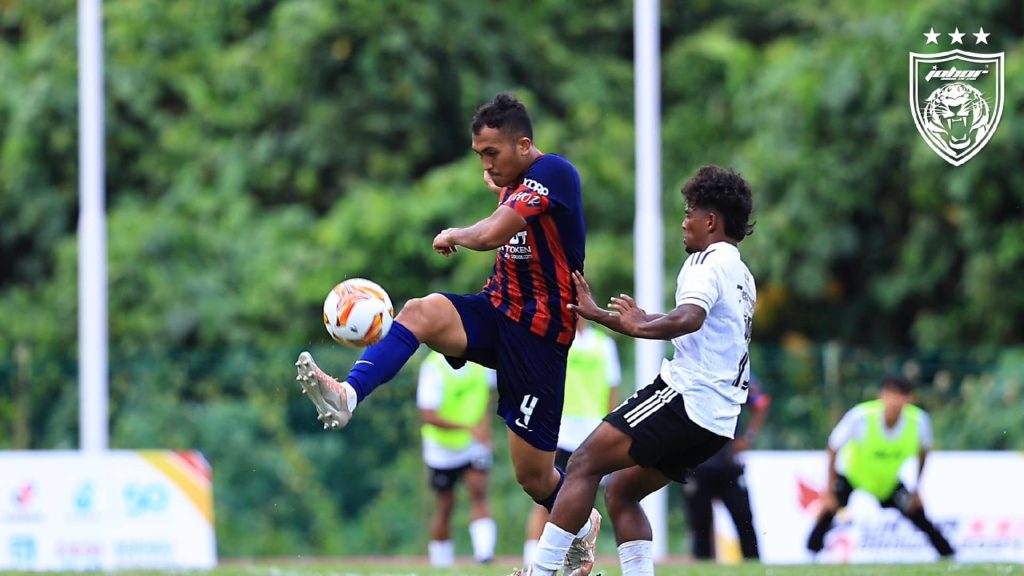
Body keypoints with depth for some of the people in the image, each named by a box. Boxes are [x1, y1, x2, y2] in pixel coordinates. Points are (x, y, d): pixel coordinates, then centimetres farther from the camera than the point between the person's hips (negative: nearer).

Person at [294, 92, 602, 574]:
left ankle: (584, 527, 34)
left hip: (539, 335, -7)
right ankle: (346, 396, -43)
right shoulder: (515, 184, 9)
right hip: (497, 311, 7)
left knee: (534, 475, 1)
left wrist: (454, 235, -10)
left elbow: (491, 234, -29)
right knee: (420, 312, -26)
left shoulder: (553, 172, -18)